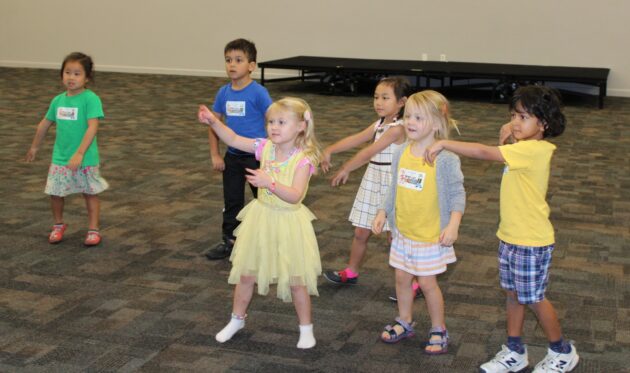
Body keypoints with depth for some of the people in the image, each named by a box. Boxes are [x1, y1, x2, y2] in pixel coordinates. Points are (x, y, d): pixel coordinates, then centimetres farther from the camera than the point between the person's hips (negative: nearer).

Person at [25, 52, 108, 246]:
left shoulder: (90, 99, -16)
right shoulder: (58, 100, 3)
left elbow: (92, 127, -24)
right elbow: (45, 123, 17)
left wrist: (79, 154, -30)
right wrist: (35, 147, 27)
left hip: (85, 159, -5)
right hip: (60, 158, 5)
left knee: (90, 193, 9)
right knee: (55, 193, 8)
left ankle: (93, 229, 21)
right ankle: (58, 225, 31)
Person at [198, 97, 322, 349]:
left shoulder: (304, 159, -19)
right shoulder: (266, 147, -4)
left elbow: (295, 196, -27)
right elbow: (234, 140, 3)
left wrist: (270, 183, -39)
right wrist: (213, 122, -11)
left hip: (288, 224, -5)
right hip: (261, 218, 5)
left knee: (296, 280, 6)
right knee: (246, 274, 14)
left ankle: (306, 328, 24)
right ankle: (237, 319, 34)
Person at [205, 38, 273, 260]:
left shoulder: (258, 93, -16)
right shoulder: (223, 93, -1)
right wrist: (215, 155, 1)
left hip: (256, 156, -5)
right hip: (232, 156, 5)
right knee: (232, 201, 13)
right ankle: (229, 242, 25)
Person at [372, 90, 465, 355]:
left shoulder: (445, 158, -18)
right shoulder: (401, 153, -2)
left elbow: (457, 193, -15)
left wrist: (453, 225, -23)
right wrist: (383, 212, 3)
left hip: (431, 236, -5)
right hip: (403, 231, 6)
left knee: (427, 282, 3)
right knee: (402, 277, 16)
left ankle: (439, 331, 23)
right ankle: (405, 323, 35)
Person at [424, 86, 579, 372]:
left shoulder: (533, 150, -25)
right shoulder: (524, 148, 3)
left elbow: (484, 153, -32)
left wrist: (444, 144, -29)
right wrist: (506, 137, 0)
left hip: (531, 241, -9)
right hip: (509, 236, 9)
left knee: (533, 299, 6)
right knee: (513, 294, 16)